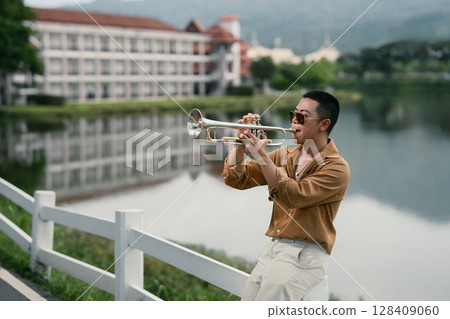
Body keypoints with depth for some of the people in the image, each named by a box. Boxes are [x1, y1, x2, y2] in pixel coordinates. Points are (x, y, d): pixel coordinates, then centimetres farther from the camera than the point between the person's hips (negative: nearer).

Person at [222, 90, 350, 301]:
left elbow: (294, 196, -20)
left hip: (305, 254, -6)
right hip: (274, 248, 6)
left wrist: (261, 156, -19)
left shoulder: (337, 168, -6)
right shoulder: (284, 155, 15)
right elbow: (235, 179, 12)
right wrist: (242, 142, -3)